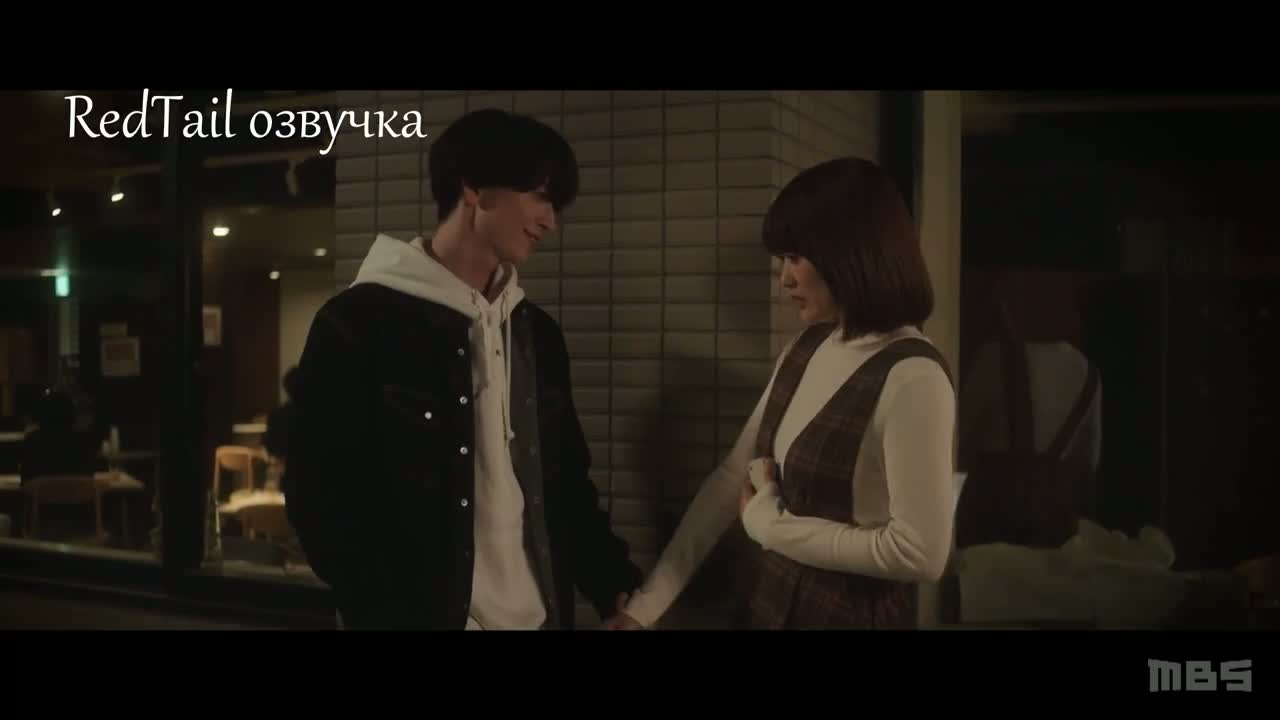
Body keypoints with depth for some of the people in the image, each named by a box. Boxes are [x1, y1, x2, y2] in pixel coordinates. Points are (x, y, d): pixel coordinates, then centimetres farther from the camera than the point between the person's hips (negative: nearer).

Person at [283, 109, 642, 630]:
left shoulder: (538, 332, 7)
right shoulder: (358, 323, -9)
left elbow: (567, 482, 12)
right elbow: (320, 499, -11)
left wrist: (616, 586, 2)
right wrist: (398, 616, -16)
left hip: (538, 615, 6)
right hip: (420, 617, -5)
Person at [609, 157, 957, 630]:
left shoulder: (911, 376, -20)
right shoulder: (805, 349, 3)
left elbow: (921, 551, -22)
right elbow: (732, 479, 3)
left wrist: (772, 523, -12)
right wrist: (648, 602, 1)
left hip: (848, 611, -7)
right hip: (764, 598, 7)